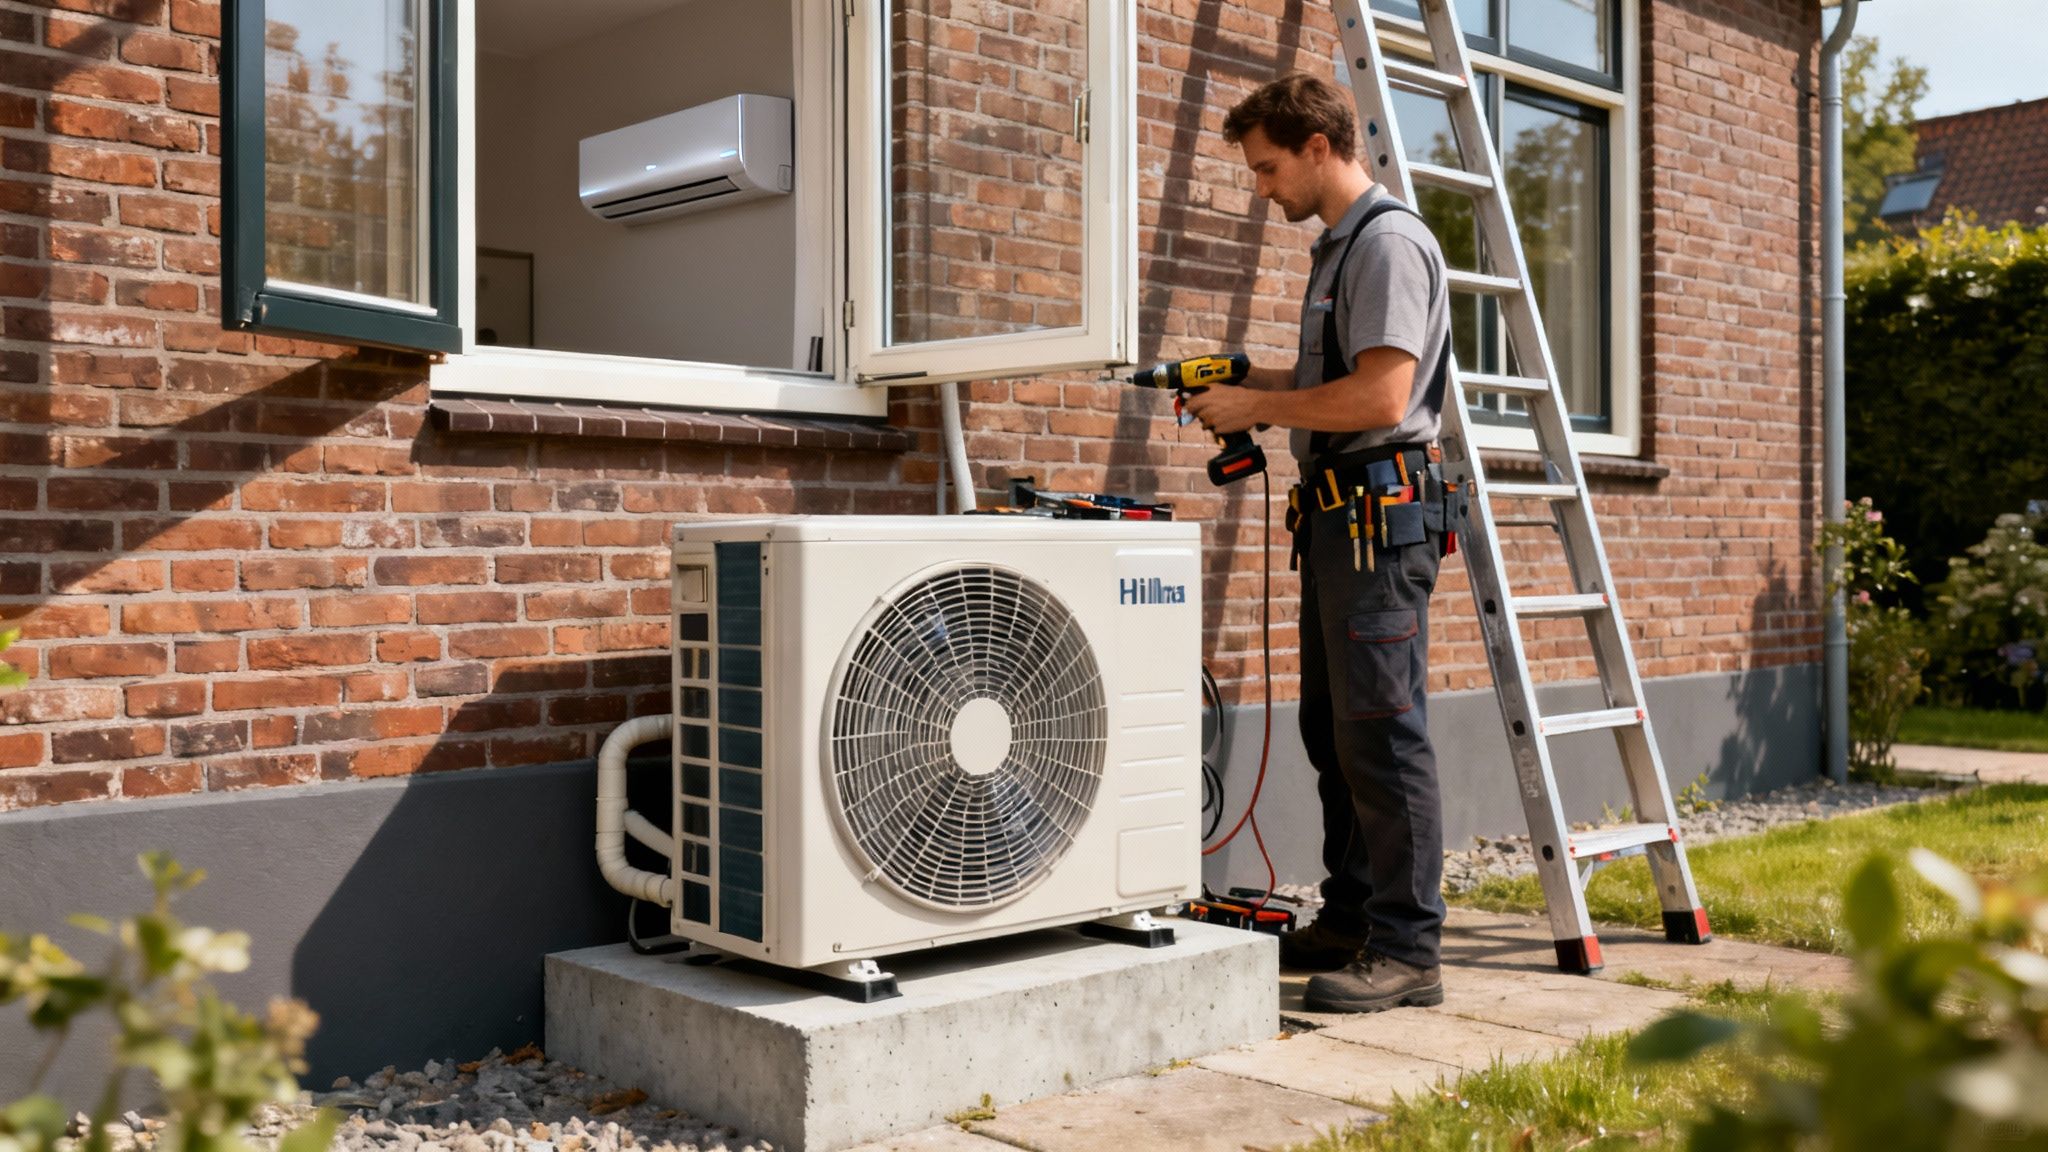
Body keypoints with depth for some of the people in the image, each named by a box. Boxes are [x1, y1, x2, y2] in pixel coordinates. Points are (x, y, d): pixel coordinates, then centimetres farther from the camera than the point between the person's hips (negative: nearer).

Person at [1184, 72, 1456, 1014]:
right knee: (1332, 727, 14)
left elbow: (1380, 395, -20)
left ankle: (1406, 950, -2)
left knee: (1382, 733, -9)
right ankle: (1350, 922, 23)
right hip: (1335, 512, 11)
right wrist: (1248, 381, 13)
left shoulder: (1389, 243, -11)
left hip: (1381, 510, -11)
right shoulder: (1337, 247, 20)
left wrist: (1257, 406, -11)